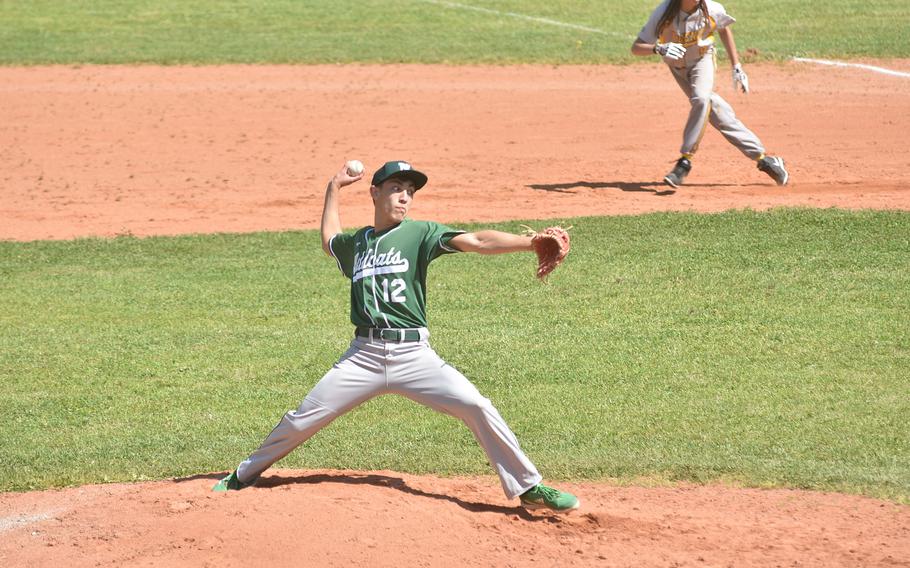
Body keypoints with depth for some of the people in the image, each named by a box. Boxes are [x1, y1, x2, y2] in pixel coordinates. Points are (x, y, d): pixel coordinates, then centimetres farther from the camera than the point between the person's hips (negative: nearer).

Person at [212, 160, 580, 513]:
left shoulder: (419, 233, 4)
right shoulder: (356, 242, 16)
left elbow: (476, 241, -12)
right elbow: (330, 241, 42)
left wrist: (532, 242, -26)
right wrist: (333, 189, 41)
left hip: (413, 355, -3)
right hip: (364, 355, 3)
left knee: (476, 406, -19)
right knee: (302, 421, 2)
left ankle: (528, 489, -9)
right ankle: (243, 477, 24)